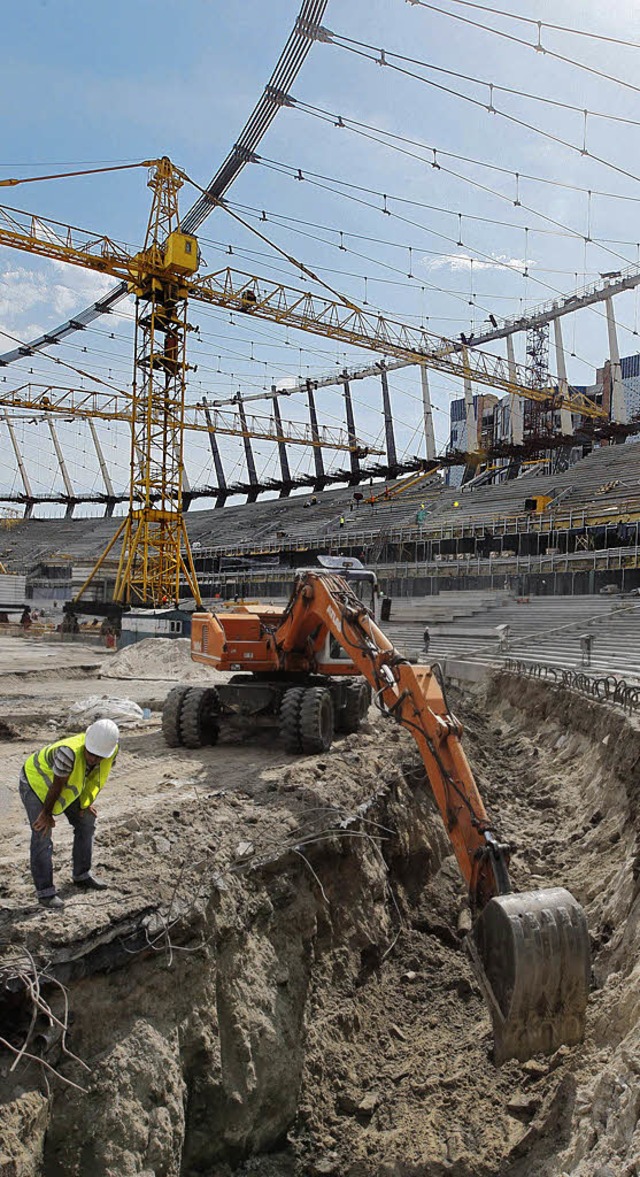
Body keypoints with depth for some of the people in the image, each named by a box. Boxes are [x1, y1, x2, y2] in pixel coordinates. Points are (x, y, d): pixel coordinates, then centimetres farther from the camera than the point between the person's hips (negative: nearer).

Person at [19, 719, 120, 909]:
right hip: (36, 781, -7)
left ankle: (82, 875, 27)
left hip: (69, 785, 7)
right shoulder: (68, 752, -44)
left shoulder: (111, 751, -24)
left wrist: (86, 803, 3)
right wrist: (47, 813, -15)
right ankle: (45, 891, 1)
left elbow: (97, 778, -4)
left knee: (86, 822, 10)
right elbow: (56, 786, -29)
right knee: (42, 835, -11)